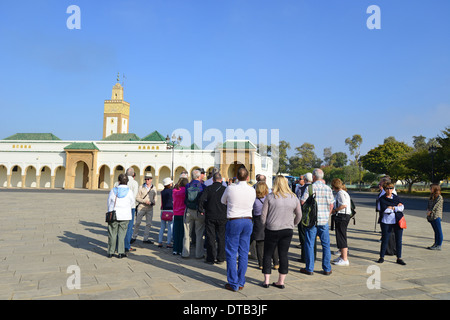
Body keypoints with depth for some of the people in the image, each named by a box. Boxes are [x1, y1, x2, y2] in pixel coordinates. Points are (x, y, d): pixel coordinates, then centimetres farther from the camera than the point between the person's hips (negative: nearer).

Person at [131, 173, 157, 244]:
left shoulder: (153, 188, 8)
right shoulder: (141, 187, 0)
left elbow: (155, 199, 13)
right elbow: (137, 198, -3)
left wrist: (153, 202, -9)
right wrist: (145, 201, -17)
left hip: (150, 209, 2)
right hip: (141, 207, -2)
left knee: (149, 224, 2)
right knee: (137, 223, 0)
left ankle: (146, 239, 11)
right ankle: (134, 237, 15)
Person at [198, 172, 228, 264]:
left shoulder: (208, 188, -3)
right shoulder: (225, 189, -4)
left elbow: (201, 199, -12)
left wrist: (201, 210, 1)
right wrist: (227, 212, 9)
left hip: (210, 216, 0)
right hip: (222, 217, 0)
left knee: (210, 238, 7)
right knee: (221, 237, 9)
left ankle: (211, 258, 11)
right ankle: (220, 258, 14)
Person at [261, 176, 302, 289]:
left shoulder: (270, 197, -7)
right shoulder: (294, 197, 2)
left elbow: (263, 215, -3)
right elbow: (299, 215, 10)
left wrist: (265, 224, 14)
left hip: (272, 230, -2)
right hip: (288, 230, 3)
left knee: (267, 255, 10)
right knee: (283, 255, 9)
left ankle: (266, 280, 14)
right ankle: (281, 281, 14)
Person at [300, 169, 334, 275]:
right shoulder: (328, 188, 3)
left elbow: (303, 202, -10)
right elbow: (331, 205, 7)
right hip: (324, 220, 3)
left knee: (309, 244, 6)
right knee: (326, 245, 11)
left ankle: (309, 268, 11)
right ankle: (327, 269, 16)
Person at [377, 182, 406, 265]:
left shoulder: (396, 197, 11)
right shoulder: (382, 198, 0)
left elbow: (402, 207, -1)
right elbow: (384, 209, -14)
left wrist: (392, 208, -12)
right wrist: (397, 206, -7)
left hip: (398, 221, 3)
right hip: (386, 222, -3)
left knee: (398, 240, 5)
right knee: (385, 240, 1)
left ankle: (399, 258, 15)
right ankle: (381, 257, 14)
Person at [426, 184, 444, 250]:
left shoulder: (439, 197, -11)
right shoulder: (431, 196, 14)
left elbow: (436, 206, -15)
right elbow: (429, 205, 15)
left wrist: (430, 211, -9)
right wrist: (428, 210, -2)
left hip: (436, 216, -8)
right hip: (431, 217, 8)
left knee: (438, 231, -1)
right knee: (435, 231, 15)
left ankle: (439, 245, 3)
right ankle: (435, 244, 21)